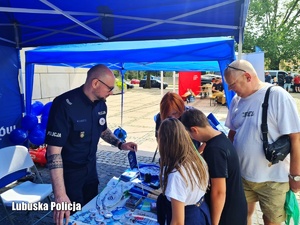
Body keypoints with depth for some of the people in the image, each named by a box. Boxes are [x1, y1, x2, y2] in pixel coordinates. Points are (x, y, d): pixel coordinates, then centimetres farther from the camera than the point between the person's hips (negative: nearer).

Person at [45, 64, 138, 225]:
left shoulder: (101, 104, -5)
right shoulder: (64, 105, -28)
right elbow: (54, 150, -31)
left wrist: (120, 144, -2)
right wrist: (60, 195, -36)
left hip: (90, 166, 7)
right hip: (68, 170, -6)